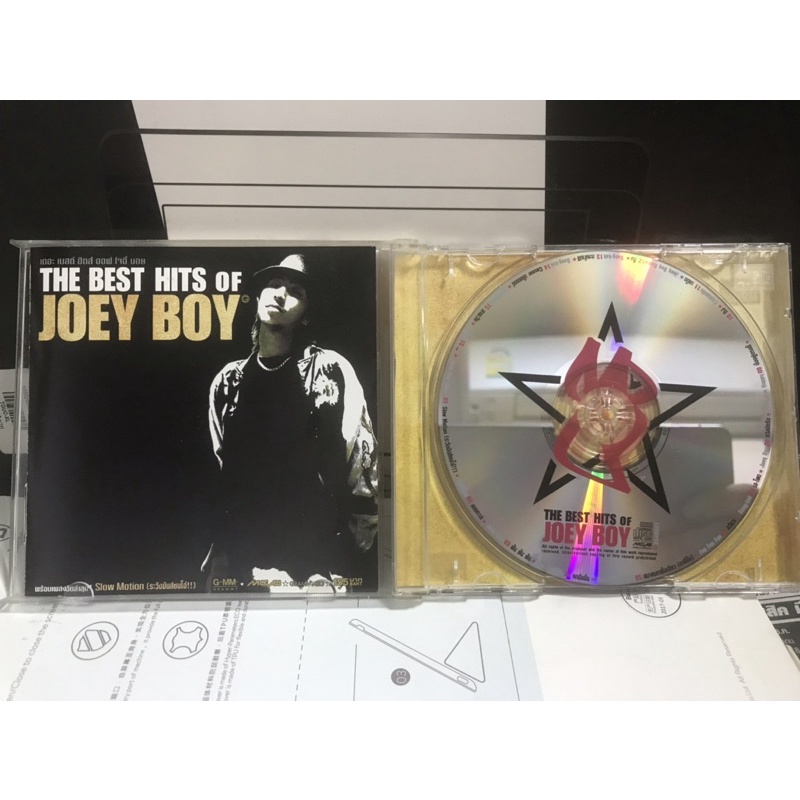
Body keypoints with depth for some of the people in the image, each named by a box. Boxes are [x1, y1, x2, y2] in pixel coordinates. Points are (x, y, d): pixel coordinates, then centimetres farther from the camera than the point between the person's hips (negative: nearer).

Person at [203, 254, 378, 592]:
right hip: (239, 562, 4)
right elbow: (218, 472, 13)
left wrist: (346, 557, -6)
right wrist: (219, 552, 9)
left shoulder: (329, 369, -4)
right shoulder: (228, 380, 9)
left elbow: (362, 465, -6)